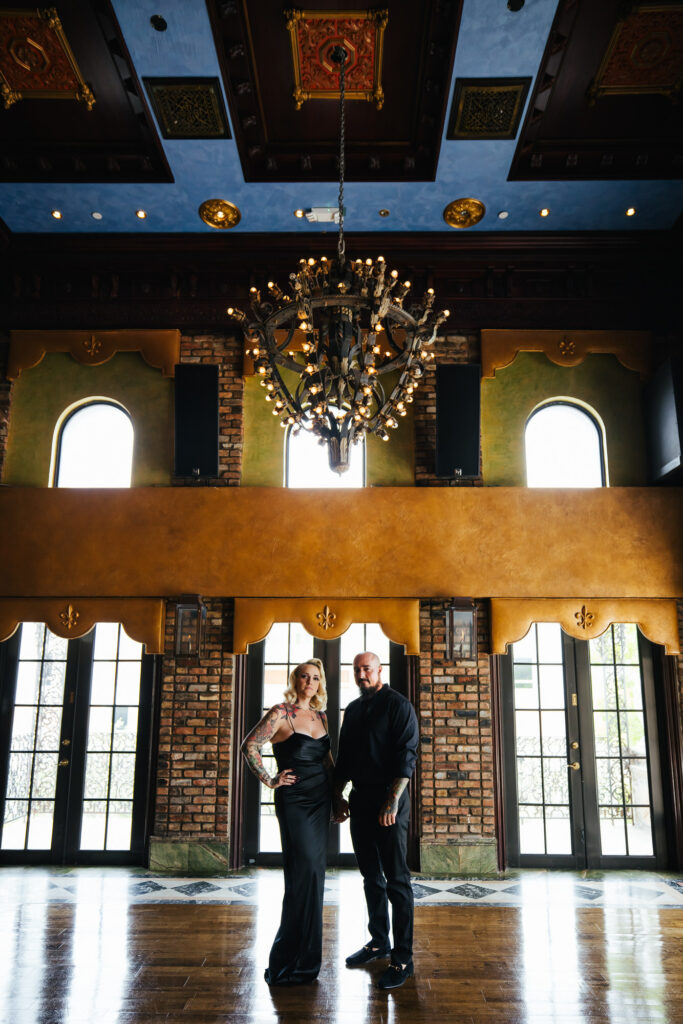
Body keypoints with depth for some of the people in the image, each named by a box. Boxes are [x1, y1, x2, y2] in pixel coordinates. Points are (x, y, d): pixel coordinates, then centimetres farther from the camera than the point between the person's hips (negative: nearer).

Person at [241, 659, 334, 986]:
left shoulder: (320, 716, 11)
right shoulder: (281, 713, -9)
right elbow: (250, 746, -12)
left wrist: (336, 793, 13)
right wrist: (270, 781, -10)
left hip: (320, 800, 7)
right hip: (294, 801, -6)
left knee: (314, 875, 11)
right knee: (305, 874, -7)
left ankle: (305, 957, 26)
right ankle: (291, 962, 7)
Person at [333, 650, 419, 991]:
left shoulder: (398, 706, -8)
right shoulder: (353, 709, 14)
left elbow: (406, 756, -15)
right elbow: (344, 756, 18)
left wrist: (392, 801, -21)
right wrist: (338, 795, 12)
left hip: (388, 798, -7)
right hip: (360, 798, 7)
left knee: (396, 880, -2)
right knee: (371, 876, 16)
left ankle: (403, 958, 6)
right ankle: (378, 942, 30)